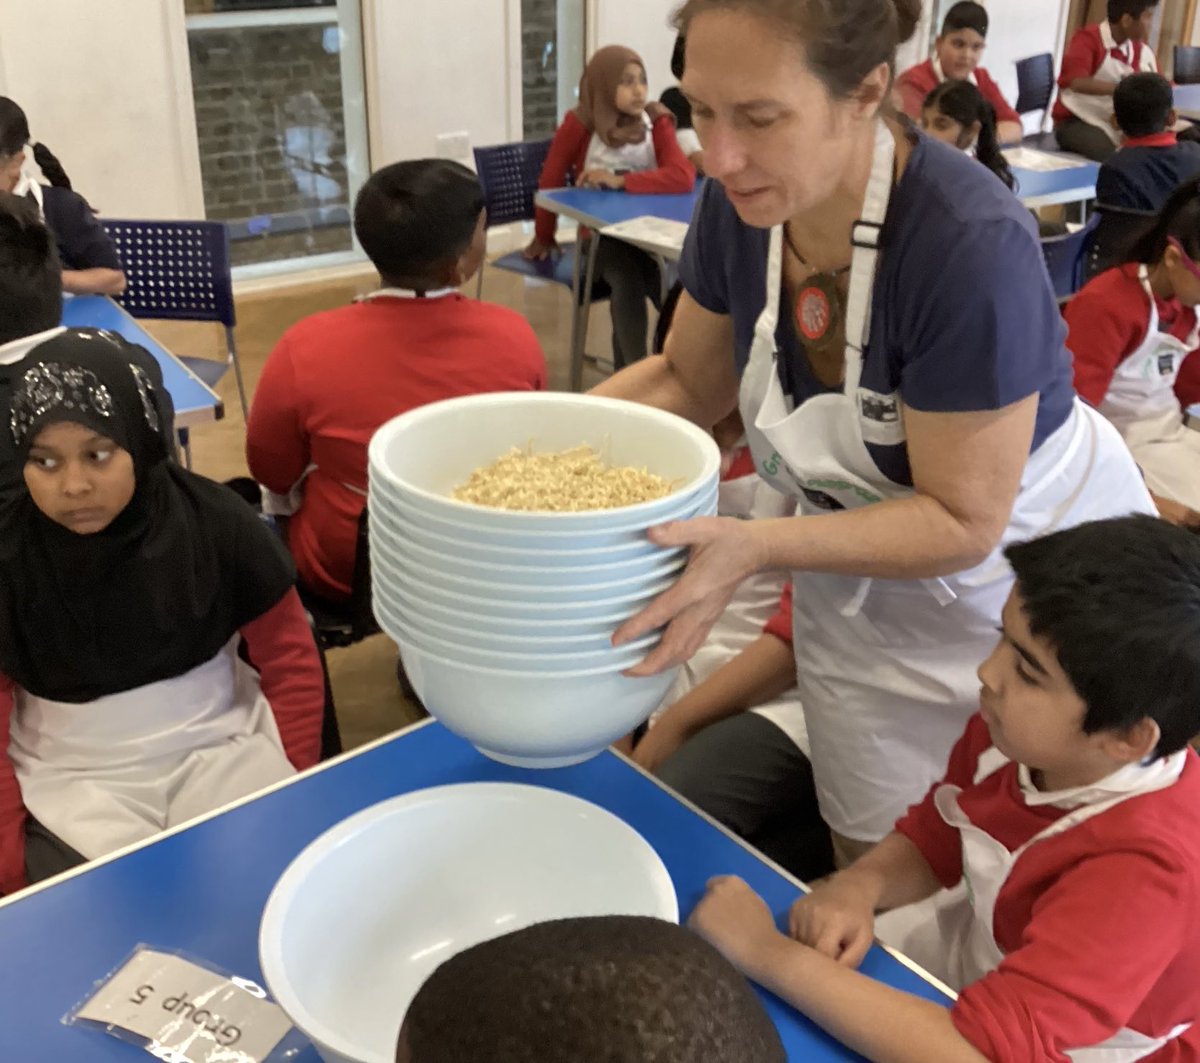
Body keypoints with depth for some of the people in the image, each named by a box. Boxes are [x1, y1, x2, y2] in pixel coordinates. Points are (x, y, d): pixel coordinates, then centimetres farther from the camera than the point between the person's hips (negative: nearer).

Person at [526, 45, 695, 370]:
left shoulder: (656, 121, -3)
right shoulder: (579, 124, -8)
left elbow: (683, 177, -18)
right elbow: (550, 182, 2)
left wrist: (619, 181, -23)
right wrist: (544, 238, 12)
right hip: (601, 236, -2)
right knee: (626, 281, -32)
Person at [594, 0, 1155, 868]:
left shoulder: (973, 246, -35)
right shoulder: (741, 204, -17)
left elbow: (962, 521, -28)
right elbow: (689, 381, -1)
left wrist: (757, 549, -40)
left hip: (1034, 575, -4)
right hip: (865, 577, 5)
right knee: (870, 865, 19)